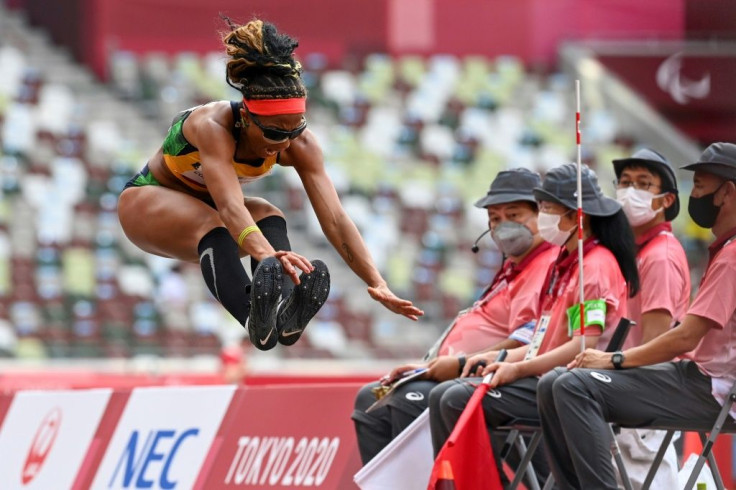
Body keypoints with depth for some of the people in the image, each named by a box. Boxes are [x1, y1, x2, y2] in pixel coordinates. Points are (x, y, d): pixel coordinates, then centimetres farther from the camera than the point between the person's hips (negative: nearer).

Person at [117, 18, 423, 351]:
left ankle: (283, 313, -54)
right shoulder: (213, 127, -38)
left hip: (207, 210, 5)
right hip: (147, 200, -5)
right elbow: (229, 207, -52)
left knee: (269, 218, -29)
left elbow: (334, 218, -28)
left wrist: (377, 284, -40)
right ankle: (257, 322, -64)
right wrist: (268, 256, -70)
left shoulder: (299, 144, -23)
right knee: (210, 223, -39)